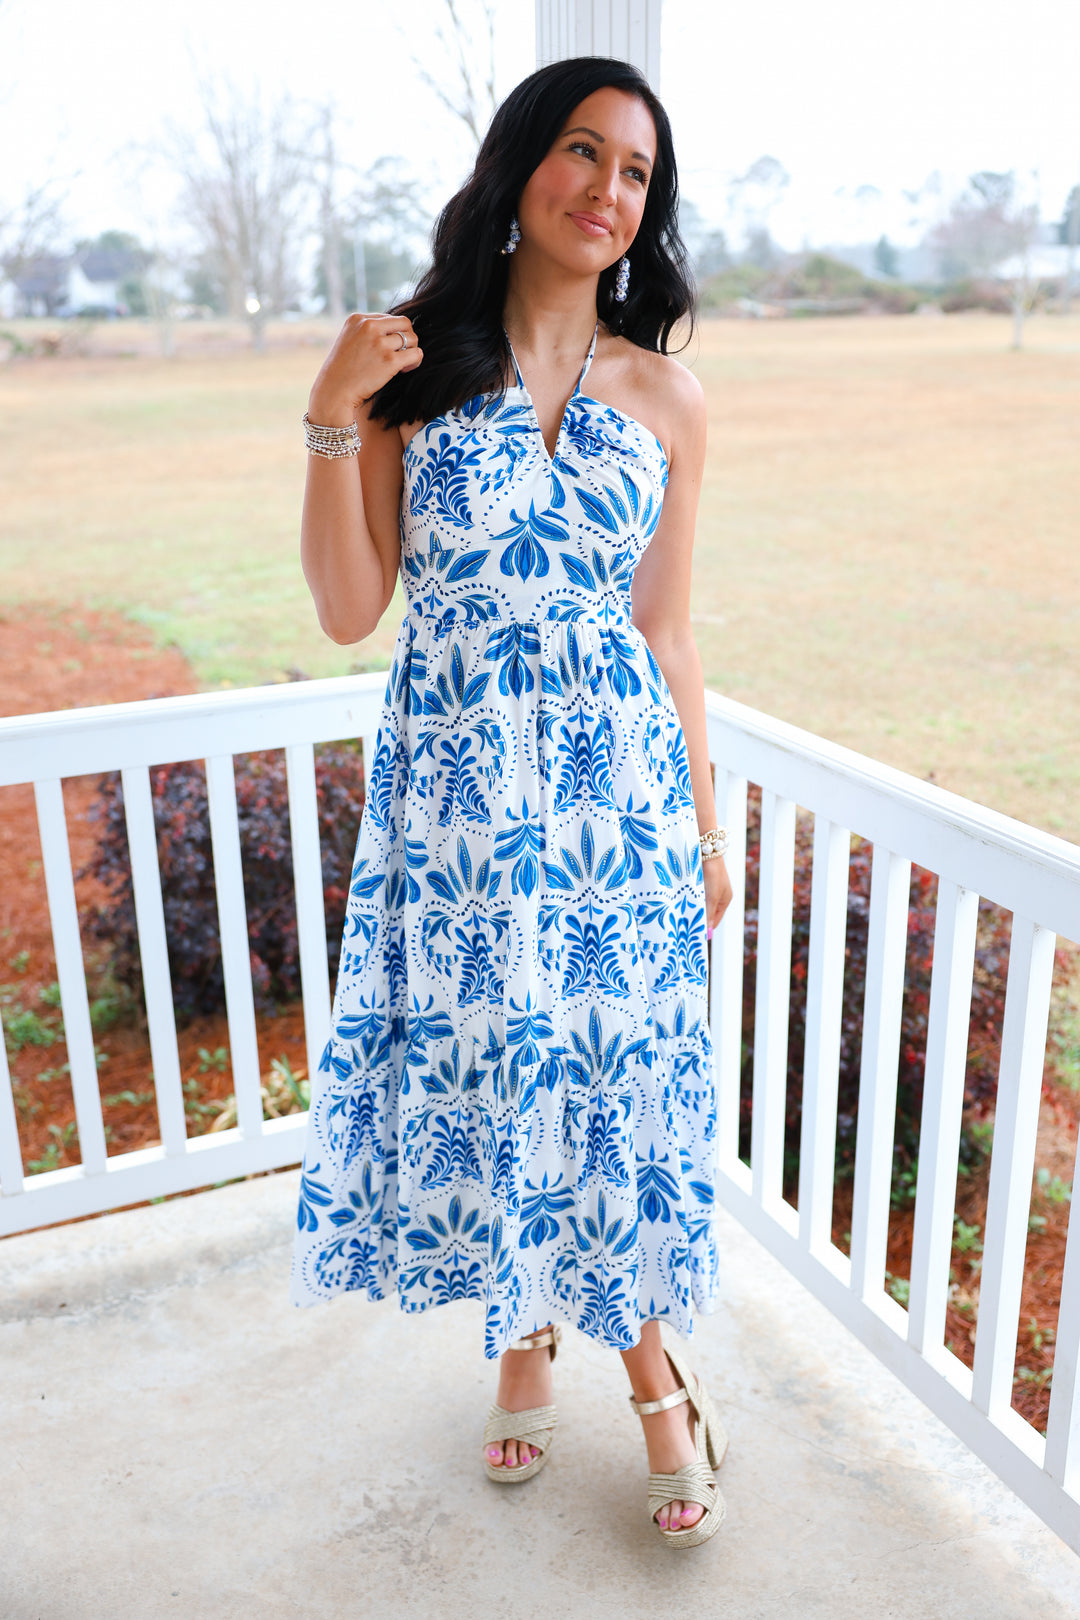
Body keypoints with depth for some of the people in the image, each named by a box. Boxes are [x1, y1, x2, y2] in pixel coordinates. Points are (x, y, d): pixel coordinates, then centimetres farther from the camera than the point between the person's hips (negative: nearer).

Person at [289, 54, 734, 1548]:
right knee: (478, 1072, 11)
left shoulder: (667, 401, 3)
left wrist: (706, 824, 8)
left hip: (616, 790, 1)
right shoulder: (415, 370, 0)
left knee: (625, 1081, 8)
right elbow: (349, 610, -4)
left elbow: (668, 634, 7)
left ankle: (653, 1365, 33)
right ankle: (526, 1334, 39)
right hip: (456, 792, 0)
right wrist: (333, 419, -14)